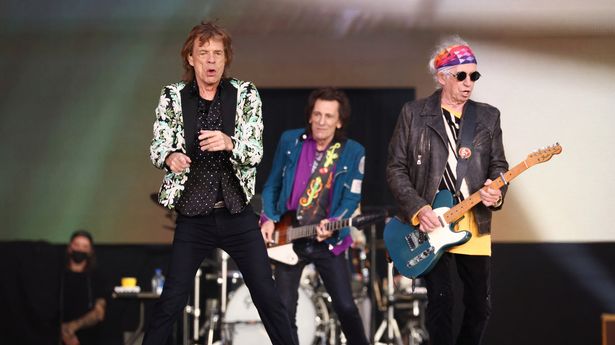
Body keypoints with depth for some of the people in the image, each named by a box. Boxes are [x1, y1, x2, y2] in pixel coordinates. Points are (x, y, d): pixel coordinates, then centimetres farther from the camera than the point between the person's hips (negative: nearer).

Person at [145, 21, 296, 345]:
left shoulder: (245, 94, -2)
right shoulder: (172, 96, 0)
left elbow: (255, 152, -10)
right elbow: (157, 146, -7)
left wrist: (228, 143, -31)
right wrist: (170, 157, -31)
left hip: (238, 215, 0)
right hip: (192, 218, 0)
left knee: (267, 296, 3)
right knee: (171, 300, 3)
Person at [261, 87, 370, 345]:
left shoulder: (353, 152, -3)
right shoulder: (290, 141, 2)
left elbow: (352, 197, -6)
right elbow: (272, 186, 9)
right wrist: (268, 219, -5)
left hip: (327, 241, -1)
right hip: (288, 237, 1)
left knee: (346, 307, -2)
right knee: (284, 311, 2)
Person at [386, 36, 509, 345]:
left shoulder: (488, 117, 11)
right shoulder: (413, 114, 1)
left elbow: (498, 164, 10)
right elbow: (396, 168, 0)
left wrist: (496, 192, -12)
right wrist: (417, 208, -12)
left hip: (476, 226, 3)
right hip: (432, 226, -3)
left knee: (481, 303, 6)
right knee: (441, 301, -8)